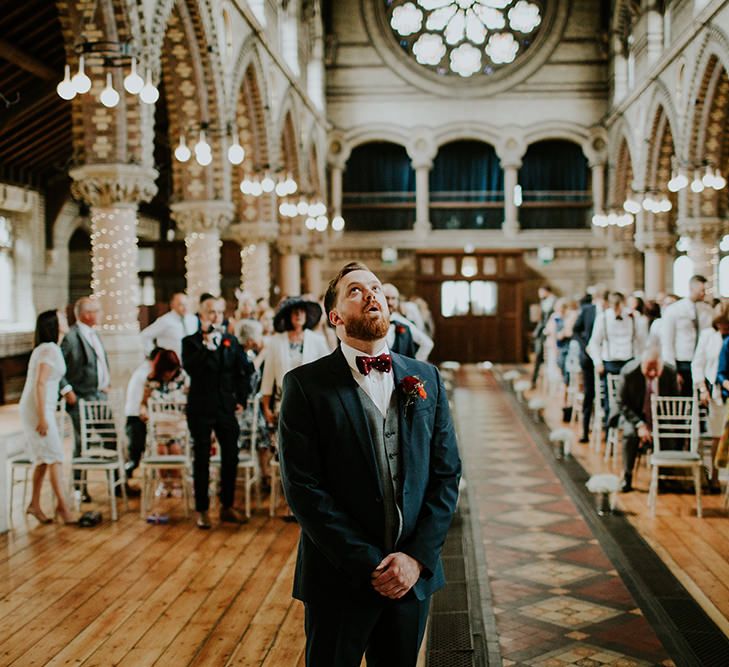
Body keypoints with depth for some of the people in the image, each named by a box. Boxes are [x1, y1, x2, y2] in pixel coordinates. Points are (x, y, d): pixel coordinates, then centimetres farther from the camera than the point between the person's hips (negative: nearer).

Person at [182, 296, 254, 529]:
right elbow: (190, 368, -21)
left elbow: (244, 370, 12)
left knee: (231, 457, 6)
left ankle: (227, 506, 18)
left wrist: (241, 398, 6)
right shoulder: (191, 342, -3)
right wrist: (207, 345, -26)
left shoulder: (231, 341, 8)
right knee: (202, 459, 3)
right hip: (201, 408, -4)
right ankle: (202, 510, 12)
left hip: (226, 407, 4)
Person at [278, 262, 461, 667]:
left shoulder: (426, 379, 5)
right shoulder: (307, 384, -8)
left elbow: (447, 472, 3)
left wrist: (418, 557, -7)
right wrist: (368, 565, -15)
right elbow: (303, 488, -13)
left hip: (414, 573, 4)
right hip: (340, 579, -3)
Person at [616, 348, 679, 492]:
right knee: (630, 434, -32)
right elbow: (622, 404, -12)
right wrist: (640, 425, -24)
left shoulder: (670, 372, -15)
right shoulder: (628, 372, -20)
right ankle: (627, 477, -14)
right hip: (635, 415, -2)